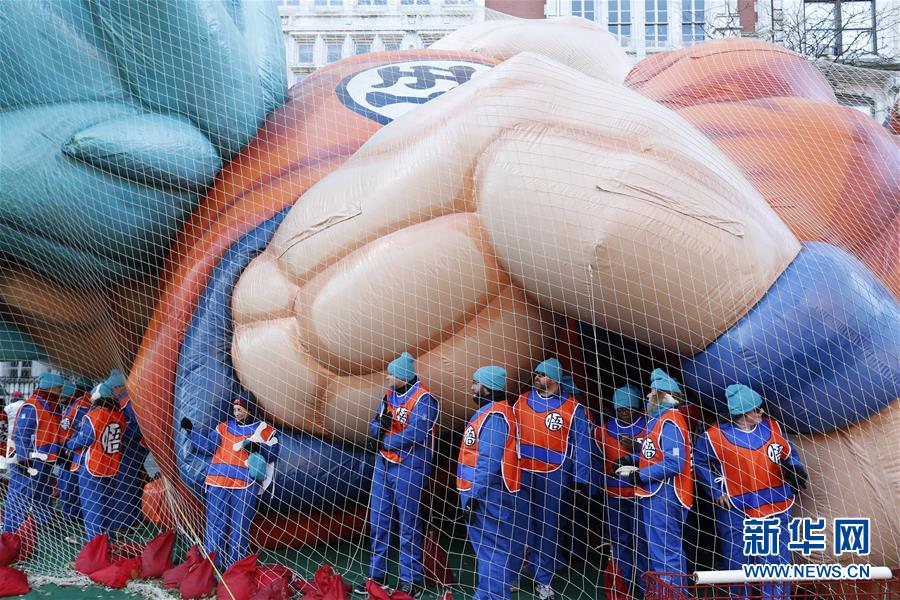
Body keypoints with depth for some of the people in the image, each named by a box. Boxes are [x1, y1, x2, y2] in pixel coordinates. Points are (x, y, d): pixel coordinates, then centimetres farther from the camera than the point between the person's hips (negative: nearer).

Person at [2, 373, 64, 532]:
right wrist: (23, 459, -22)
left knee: (44, 497, 18)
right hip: (30, 462, -10)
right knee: (20, 498, -4)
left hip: (44, 462, 10)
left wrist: (60, 454, 22)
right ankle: (11, 533, 3)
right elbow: (21, 434, -20)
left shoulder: (50, 407, 13)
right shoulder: (31, 406, -17)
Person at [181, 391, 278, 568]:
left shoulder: (265, 430, 9)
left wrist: (257, 447, -13)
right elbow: (208, 445, 7)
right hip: (218, 482, 3)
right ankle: (212, 562, 13)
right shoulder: (223, 427, 17)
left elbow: (273, 453, 3)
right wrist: (190, 431, -2)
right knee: (215, 522, 3)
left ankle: (234, 564, 10)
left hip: (246, 485, -2)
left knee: (239, 526, 0)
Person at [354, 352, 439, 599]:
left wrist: (384, 442, -11)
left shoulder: (423, 399, -15)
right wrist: (379, 423, -16)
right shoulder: (390, 395, 9)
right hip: (384, 463, 7)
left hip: (410, 468, -7)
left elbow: (413, 436, -23)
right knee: (378, 520, 12)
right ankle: (377, 575, 25)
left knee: (408, 524, 1)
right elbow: (374, 430, 7)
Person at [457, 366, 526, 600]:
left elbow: (489, 463, -23)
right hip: (481, 493, 10)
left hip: (488, 496, -10)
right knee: (486, 549, 18)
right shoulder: (487, 412, 15)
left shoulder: (495, 416, -18)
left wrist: (474, 496, -21)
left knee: (492, 552, -5)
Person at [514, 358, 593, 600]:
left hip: (552, 476, -3)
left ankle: (543, 579, 19)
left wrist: (581, 480, -3)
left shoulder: (572, 409, -5)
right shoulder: (522, 401, 5)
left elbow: (582, 446, -2)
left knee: (547, 527, 6)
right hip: (520, 472, 3)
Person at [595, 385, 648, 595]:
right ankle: (627, 584, 21)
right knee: (618, 539, 9)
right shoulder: (603, 430, 6)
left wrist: (639, 450, -24)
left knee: (640, 539, -4)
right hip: (614, 495, 4)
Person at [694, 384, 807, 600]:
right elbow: (701, 462, 2)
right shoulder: (716, 436, -12)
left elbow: (789, 454, 13)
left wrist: (794, 469, -7)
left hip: (775, 510, 3)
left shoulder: (772, 428, -1)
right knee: (735, 565, 10)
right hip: (735, 511, -2)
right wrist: (716, 489, -5)